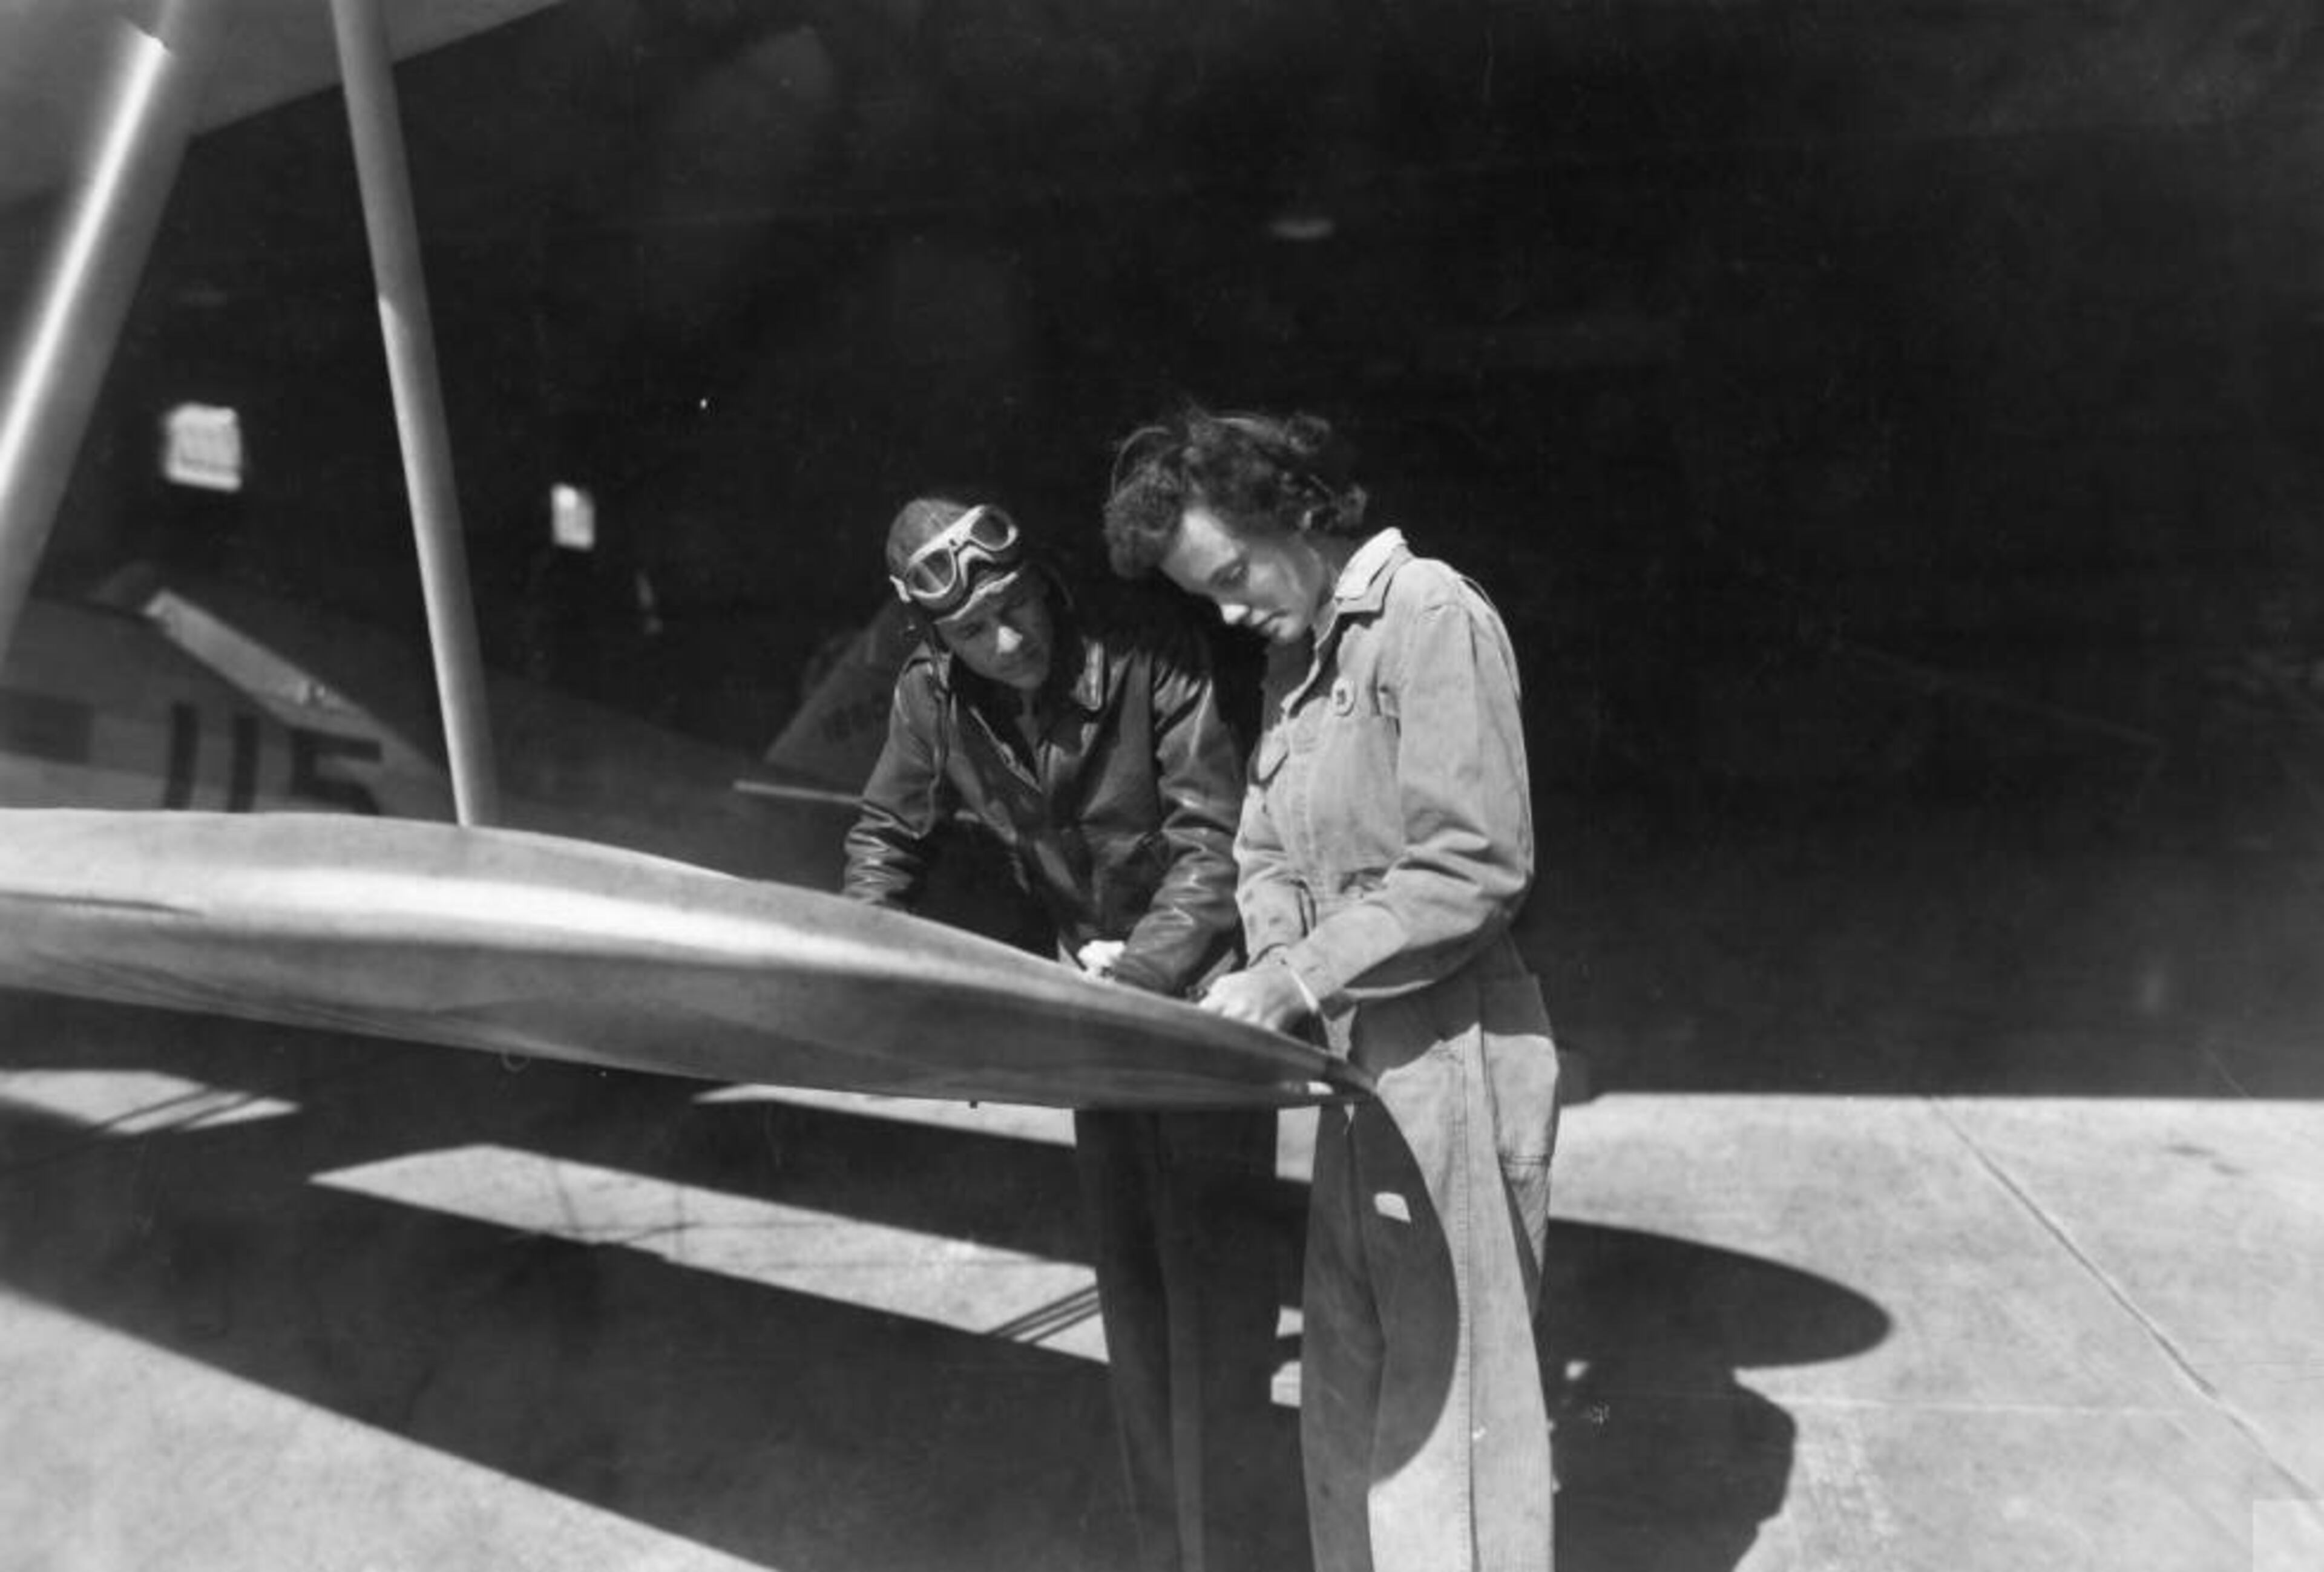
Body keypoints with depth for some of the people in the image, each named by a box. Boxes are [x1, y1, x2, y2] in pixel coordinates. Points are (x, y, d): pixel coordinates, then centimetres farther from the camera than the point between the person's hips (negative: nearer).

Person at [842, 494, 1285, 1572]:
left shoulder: (1149, 654, -20)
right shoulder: (930, 694, -6)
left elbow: (1212, 836, -19)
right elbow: (888, 835, 6)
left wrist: (1144, 967, -30)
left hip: (1201, 992, -5)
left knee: (1210, 1280, -3)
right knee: (1129, 1287, 14)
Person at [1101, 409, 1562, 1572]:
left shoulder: (1430, 614, -13)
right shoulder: (1293, 653, 13)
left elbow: (1473, 868, -19)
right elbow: (1265, 852, 13)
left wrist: (1298, 982, -18)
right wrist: (1269, 970, -5)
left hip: (1449, 1055, -8)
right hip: (1358, 1057, 8)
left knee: (1446, 1389, 3)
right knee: (1347, 1391, 17)